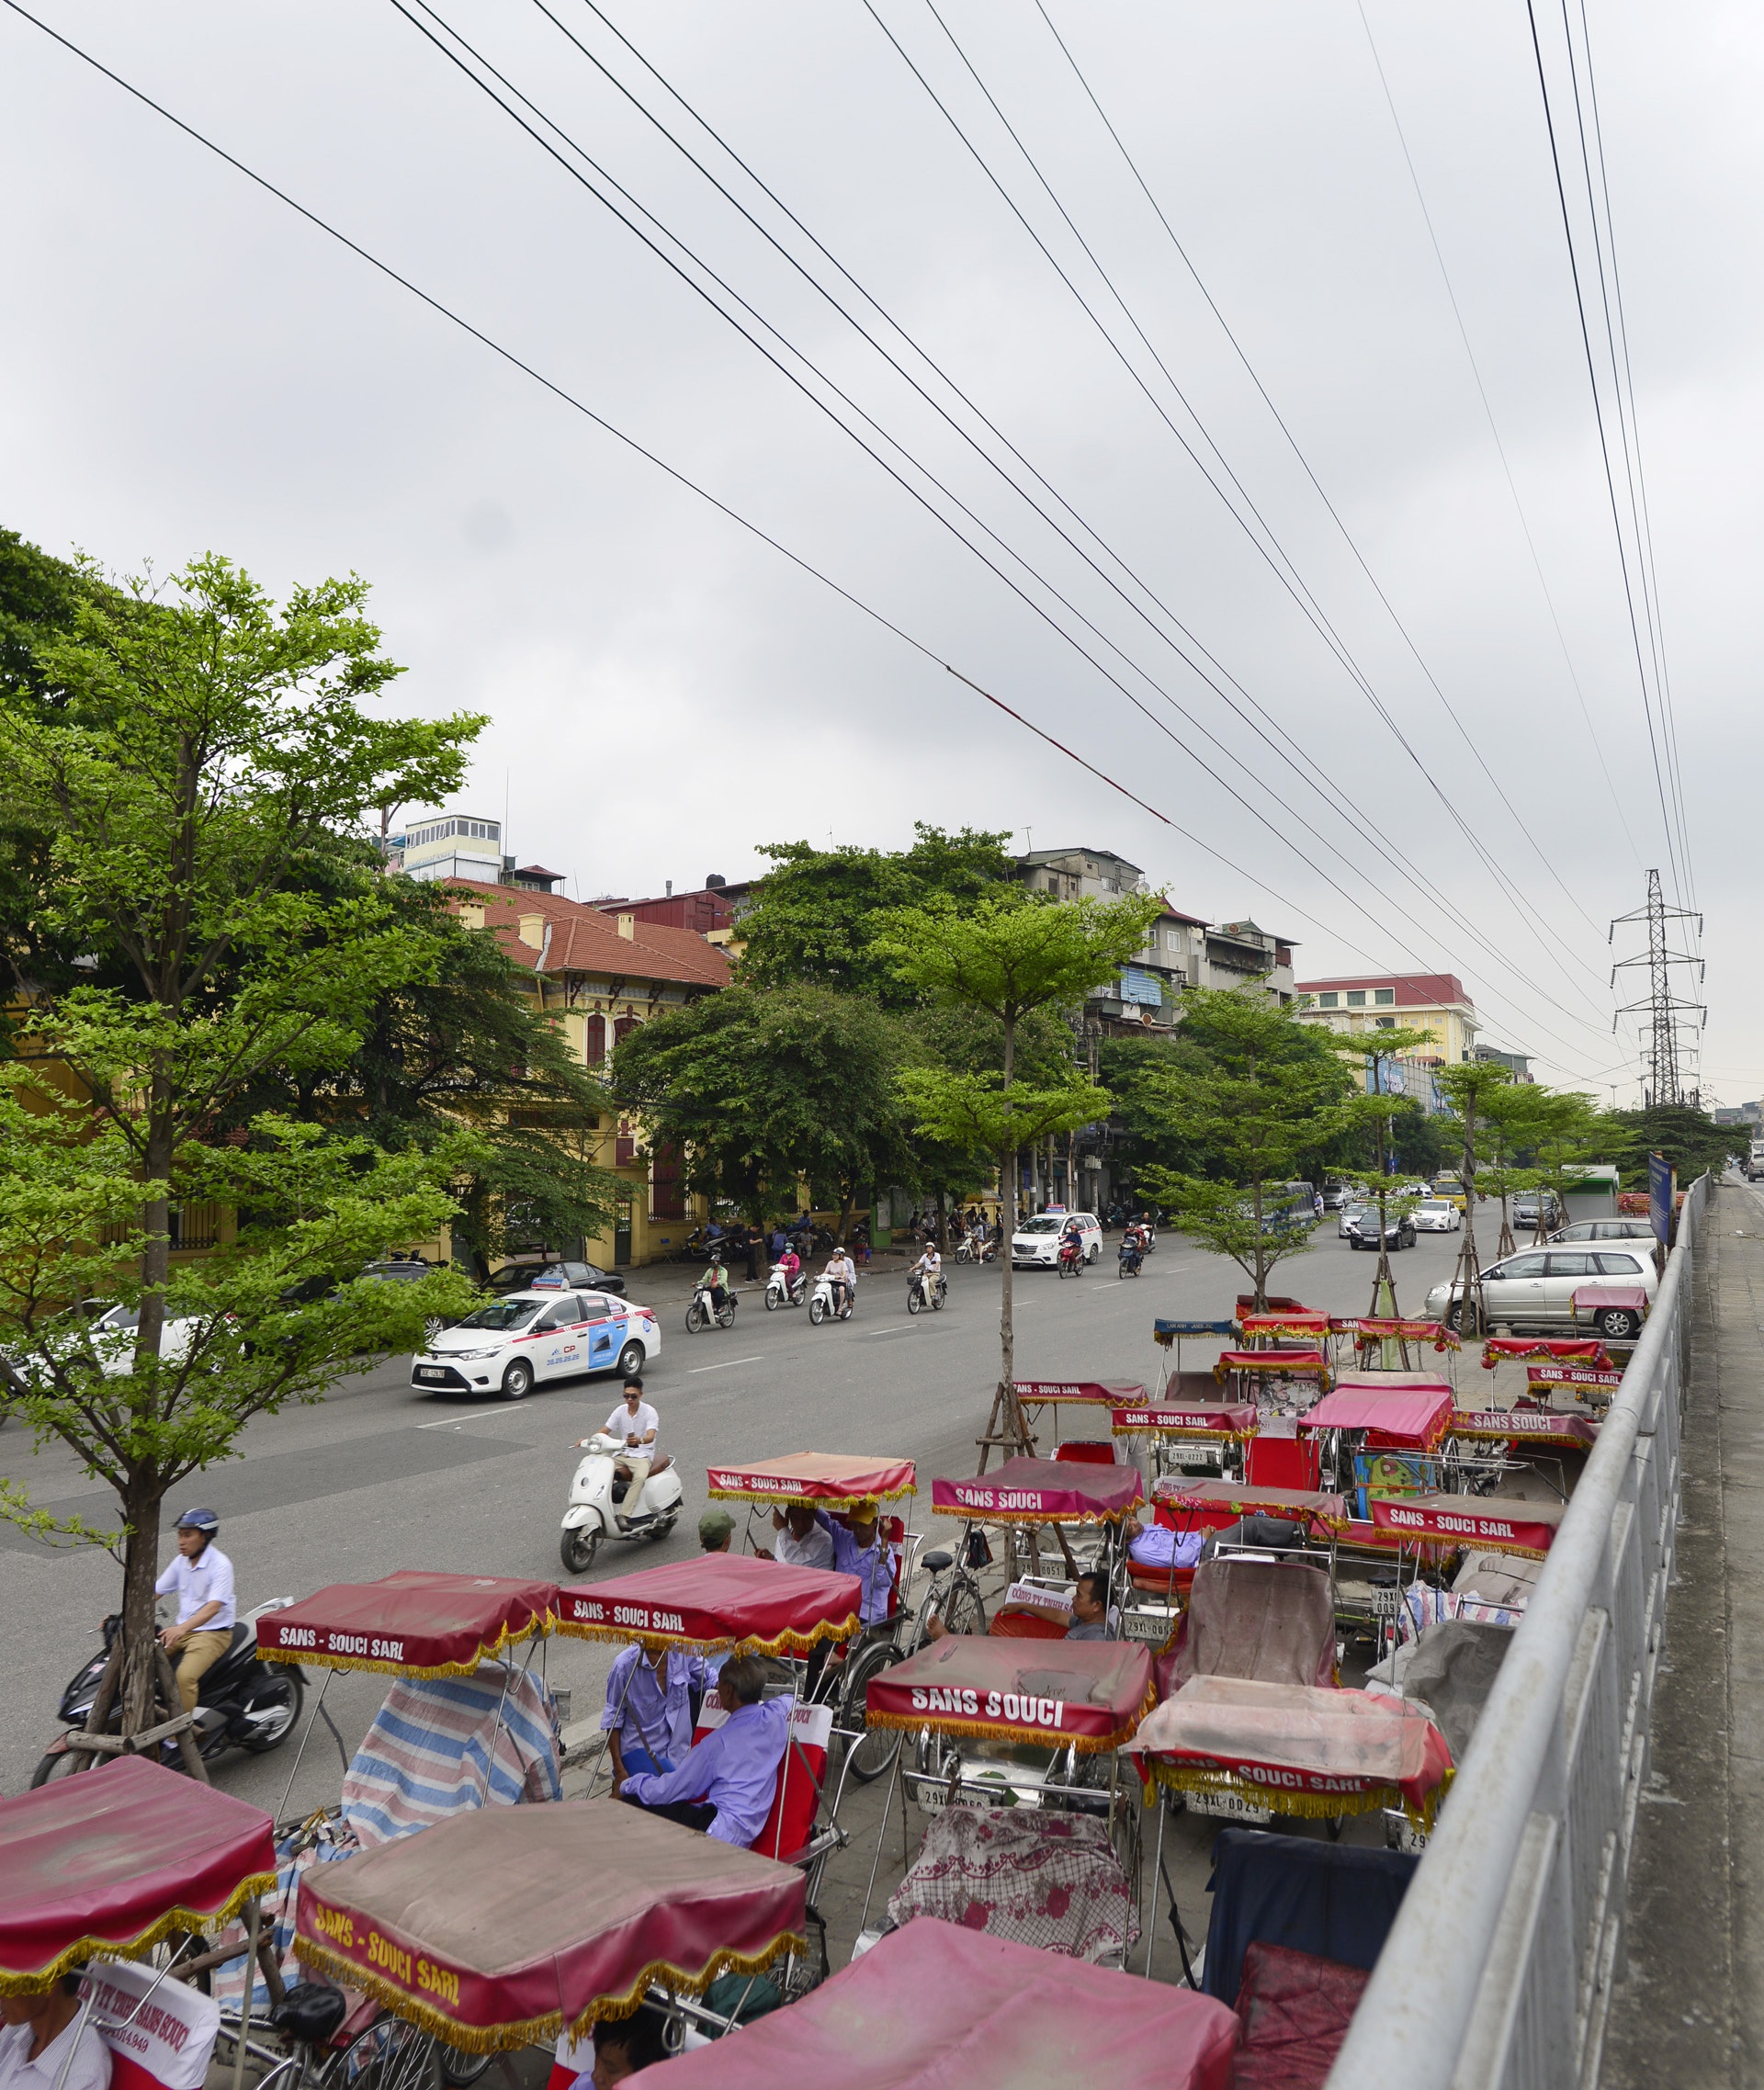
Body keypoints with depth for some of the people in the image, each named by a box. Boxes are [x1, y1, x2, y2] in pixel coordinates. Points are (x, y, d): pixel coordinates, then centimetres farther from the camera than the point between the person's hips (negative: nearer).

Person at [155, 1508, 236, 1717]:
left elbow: (214, 1607, -27)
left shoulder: (220, 1564, -16)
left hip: (214, 1632, -8)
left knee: (185, 1676, -29)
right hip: (182, 1631, 8)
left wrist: (182, 1628, -41)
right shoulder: (181, 1562, 7)